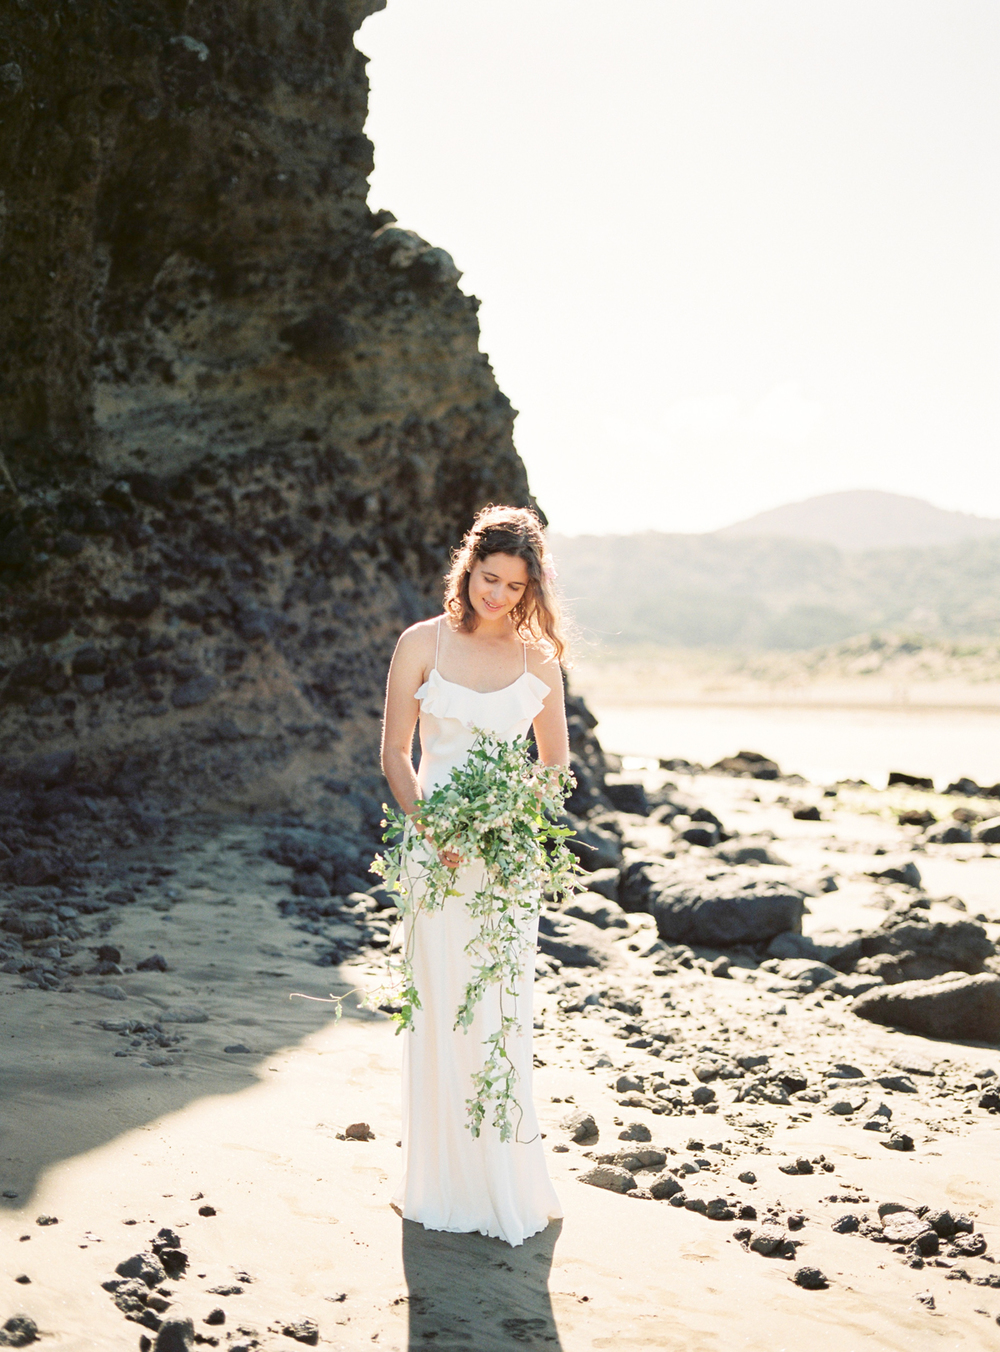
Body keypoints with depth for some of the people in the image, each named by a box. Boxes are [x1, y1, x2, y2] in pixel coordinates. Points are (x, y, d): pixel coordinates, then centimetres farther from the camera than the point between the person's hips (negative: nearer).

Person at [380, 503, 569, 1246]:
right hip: (439, 848, -1)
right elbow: (395, 753, 0)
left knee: (504, 1016, 5)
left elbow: (556, 759, 13)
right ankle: (445, 1184, 16)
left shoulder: (538, 659, 5)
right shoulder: (423, 644, 0)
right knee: (442, 1013, 2)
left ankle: (510, 1186, 18)